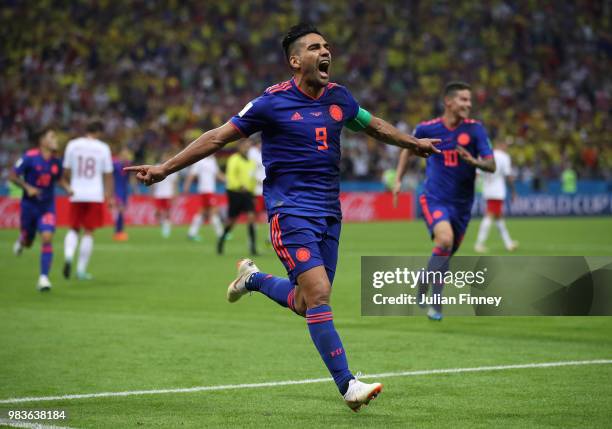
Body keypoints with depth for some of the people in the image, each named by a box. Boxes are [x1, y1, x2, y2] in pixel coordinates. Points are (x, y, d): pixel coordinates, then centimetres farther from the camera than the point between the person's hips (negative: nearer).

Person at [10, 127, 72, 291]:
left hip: (47, 206, 2)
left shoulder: (56, 160, -1)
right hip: (29, 205, -2)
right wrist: (27, 187, -23)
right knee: (28, 242, 13)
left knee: (47, 238, -17)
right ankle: (21, 240, 53)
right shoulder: (29, 157, -13)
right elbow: (12, 176, -9)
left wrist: (67, 188, -2)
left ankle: (43, 277, -13)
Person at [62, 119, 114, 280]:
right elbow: (108, 175, -1)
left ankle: (68, 256, -13)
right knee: (89, 232, 6)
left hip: (76, 195, 2)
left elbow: (66, 172, 3)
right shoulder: (103, 148, -2)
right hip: (96, 195, -1)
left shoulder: (72, 145, 0)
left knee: (74, 229, 15)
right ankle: (81, 270, 5)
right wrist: (110, 197, 5)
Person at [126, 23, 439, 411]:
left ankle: (253, 278, 35)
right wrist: (165, 168, -6)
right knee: (318, 294, -18)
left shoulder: (339, 98, 8)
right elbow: (219, 137, -3)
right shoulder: (273, 102, -8)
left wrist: (413, 143, 38)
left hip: (328, 212, 6)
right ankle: (347, 385, -15)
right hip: (290, 209, -6)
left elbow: (374, 125, 30)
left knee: (305, 306, 6)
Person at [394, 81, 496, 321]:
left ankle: (434, 304, 35)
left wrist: (474, 161, -30)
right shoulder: (427, 129, -5)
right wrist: (399, 180, 15)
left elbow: (491, 166, -9)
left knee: (446, 255, 13)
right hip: (434, 199, -3)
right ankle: (424, 287, -11)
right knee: (445, 239, -29)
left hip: (462, 204, 3)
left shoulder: (475, 129, -5)